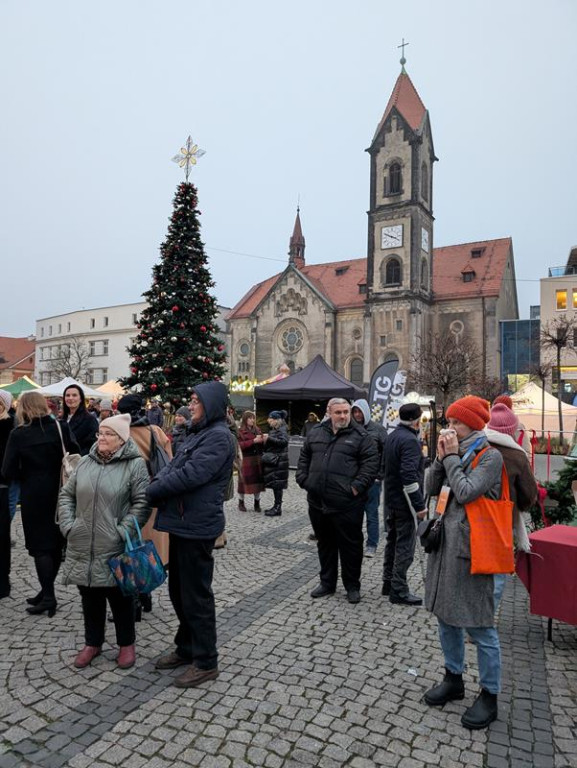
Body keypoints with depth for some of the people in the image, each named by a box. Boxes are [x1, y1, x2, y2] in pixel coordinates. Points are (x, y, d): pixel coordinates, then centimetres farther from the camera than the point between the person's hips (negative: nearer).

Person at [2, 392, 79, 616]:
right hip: (60, 493, 3)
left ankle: (48, 596, 7)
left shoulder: (18, 434, -9)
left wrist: (25, 475, 9)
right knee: (56, 542, 14)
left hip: (34, 496, -3)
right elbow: (76, 456, -10)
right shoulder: (61, 428, -4)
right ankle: (47, 592, 25)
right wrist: (56, 471, 5)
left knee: (40, 544, 6)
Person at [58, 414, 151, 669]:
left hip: (114, 548, -4)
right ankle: (93, 643, 37)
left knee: (120, 597, 10)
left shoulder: (135, 465, -10)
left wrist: (123, 531, -16)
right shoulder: (85, 462, 6)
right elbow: (67, 495, 13)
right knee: (90, 596, 17)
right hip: (83, 546, 5)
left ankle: (126, 644, 29)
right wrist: (67, 524, 2)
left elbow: (142, 503, -12)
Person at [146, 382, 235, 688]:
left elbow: (190, 475, -24)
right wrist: (156, 482, -6)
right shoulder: (198, 433, 15)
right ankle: (186, 648, 38)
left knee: (196, 595, 3)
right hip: (182, 523, 10)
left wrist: (151, 491, -14)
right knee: (178, 590, 20)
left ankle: (205, 661, 20)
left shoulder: (218, 436, -17)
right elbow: (173, 467, 13)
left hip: (197, 526, -10)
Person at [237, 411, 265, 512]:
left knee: (258, 481, 6)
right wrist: (253, 441, -19)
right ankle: (241, 503, 19)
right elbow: (241, 445, -12)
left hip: (258, 460, 4)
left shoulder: (258, 430, 13)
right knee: (245, 481, 1)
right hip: (246, 460, -4)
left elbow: (263, 444, 17)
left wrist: (262, 440, -5)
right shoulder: (241, 431, -1)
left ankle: (257, 503, 18)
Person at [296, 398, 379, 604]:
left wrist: (357, 486, -16)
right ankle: (327, 582, 33)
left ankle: (352, 586, 25)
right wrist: (303, 480, 6)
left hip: (346, 504, -4)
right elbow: (304, 459, 18)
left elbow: (371, 463, -9)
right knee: (325, 544, 18)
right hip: (317, 502, 5)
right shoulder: (316, 434, 10)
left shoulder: (360, 436, -4)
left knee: (350, 545, 7)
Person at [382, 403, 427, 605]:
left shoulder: (392, 436, 9)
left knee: (392, 542, 18)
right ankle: (399, 591, 9)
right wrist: (420, 505, -22)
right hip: (405, 502, -9)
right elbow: (409, 475, -26)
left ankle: (388, 583, 29)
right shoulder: (409, 440, -20)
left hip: (390, 499, 9)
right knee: (405, 546, 1)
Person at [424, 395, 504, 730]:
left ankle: (489, 695, 22)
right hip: (445, 543, 8)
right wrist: (441, 457, -4)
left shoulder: (490, 456, -11)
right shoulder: (457, 451, 10)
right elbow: (431, 488, 7)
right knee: (446, 616, 18)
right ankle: (454, 679, 37)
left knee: (479, 625, 4)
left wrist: (452, 457, -12)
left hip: (470, 548, -8)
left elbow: (466, 493, -21)